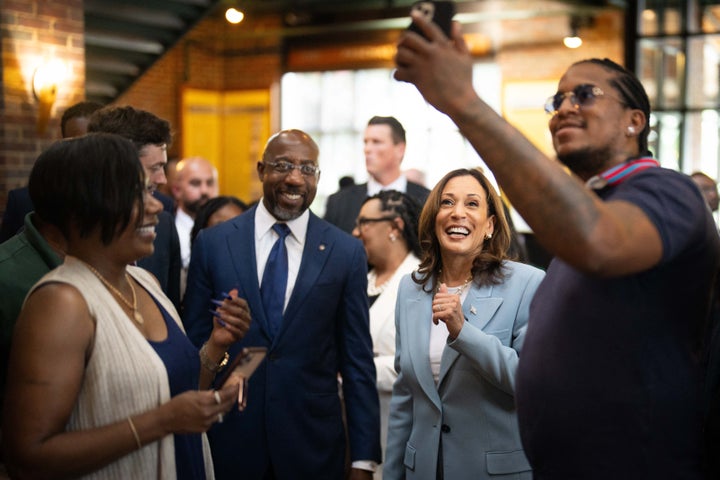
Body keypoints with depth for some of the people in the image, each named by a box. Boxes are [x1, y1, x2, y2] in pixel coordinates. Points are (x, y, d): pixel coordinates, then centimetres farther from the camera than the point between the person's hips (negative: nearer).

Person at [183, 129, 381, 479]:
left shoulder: (346, 252, -2)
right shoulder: (213, 243, -2)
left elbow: (357, 360, -1)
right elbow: (193, 344, 3)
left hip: (313, 445, 0)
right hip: (228, 441, 0)